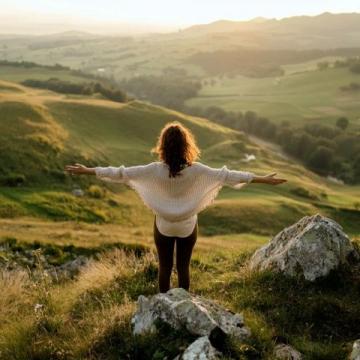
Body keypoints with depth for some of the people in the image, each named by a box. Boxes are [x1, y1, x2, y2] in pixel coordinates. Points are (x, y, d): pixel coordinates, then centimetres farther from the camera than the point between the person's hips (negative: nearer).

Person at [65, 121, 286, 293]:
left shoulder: (155, 170, -22)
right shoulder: (197, 171, -22)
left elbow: (121, 173, -18)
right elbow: (227, 175, -19)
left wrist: (88, 171, -9)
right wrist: (263, 179, -12)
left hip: (164, 226, 0)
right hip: (188, 226, 0)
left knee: (165, 267, 19)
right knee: (184, 267, 19)